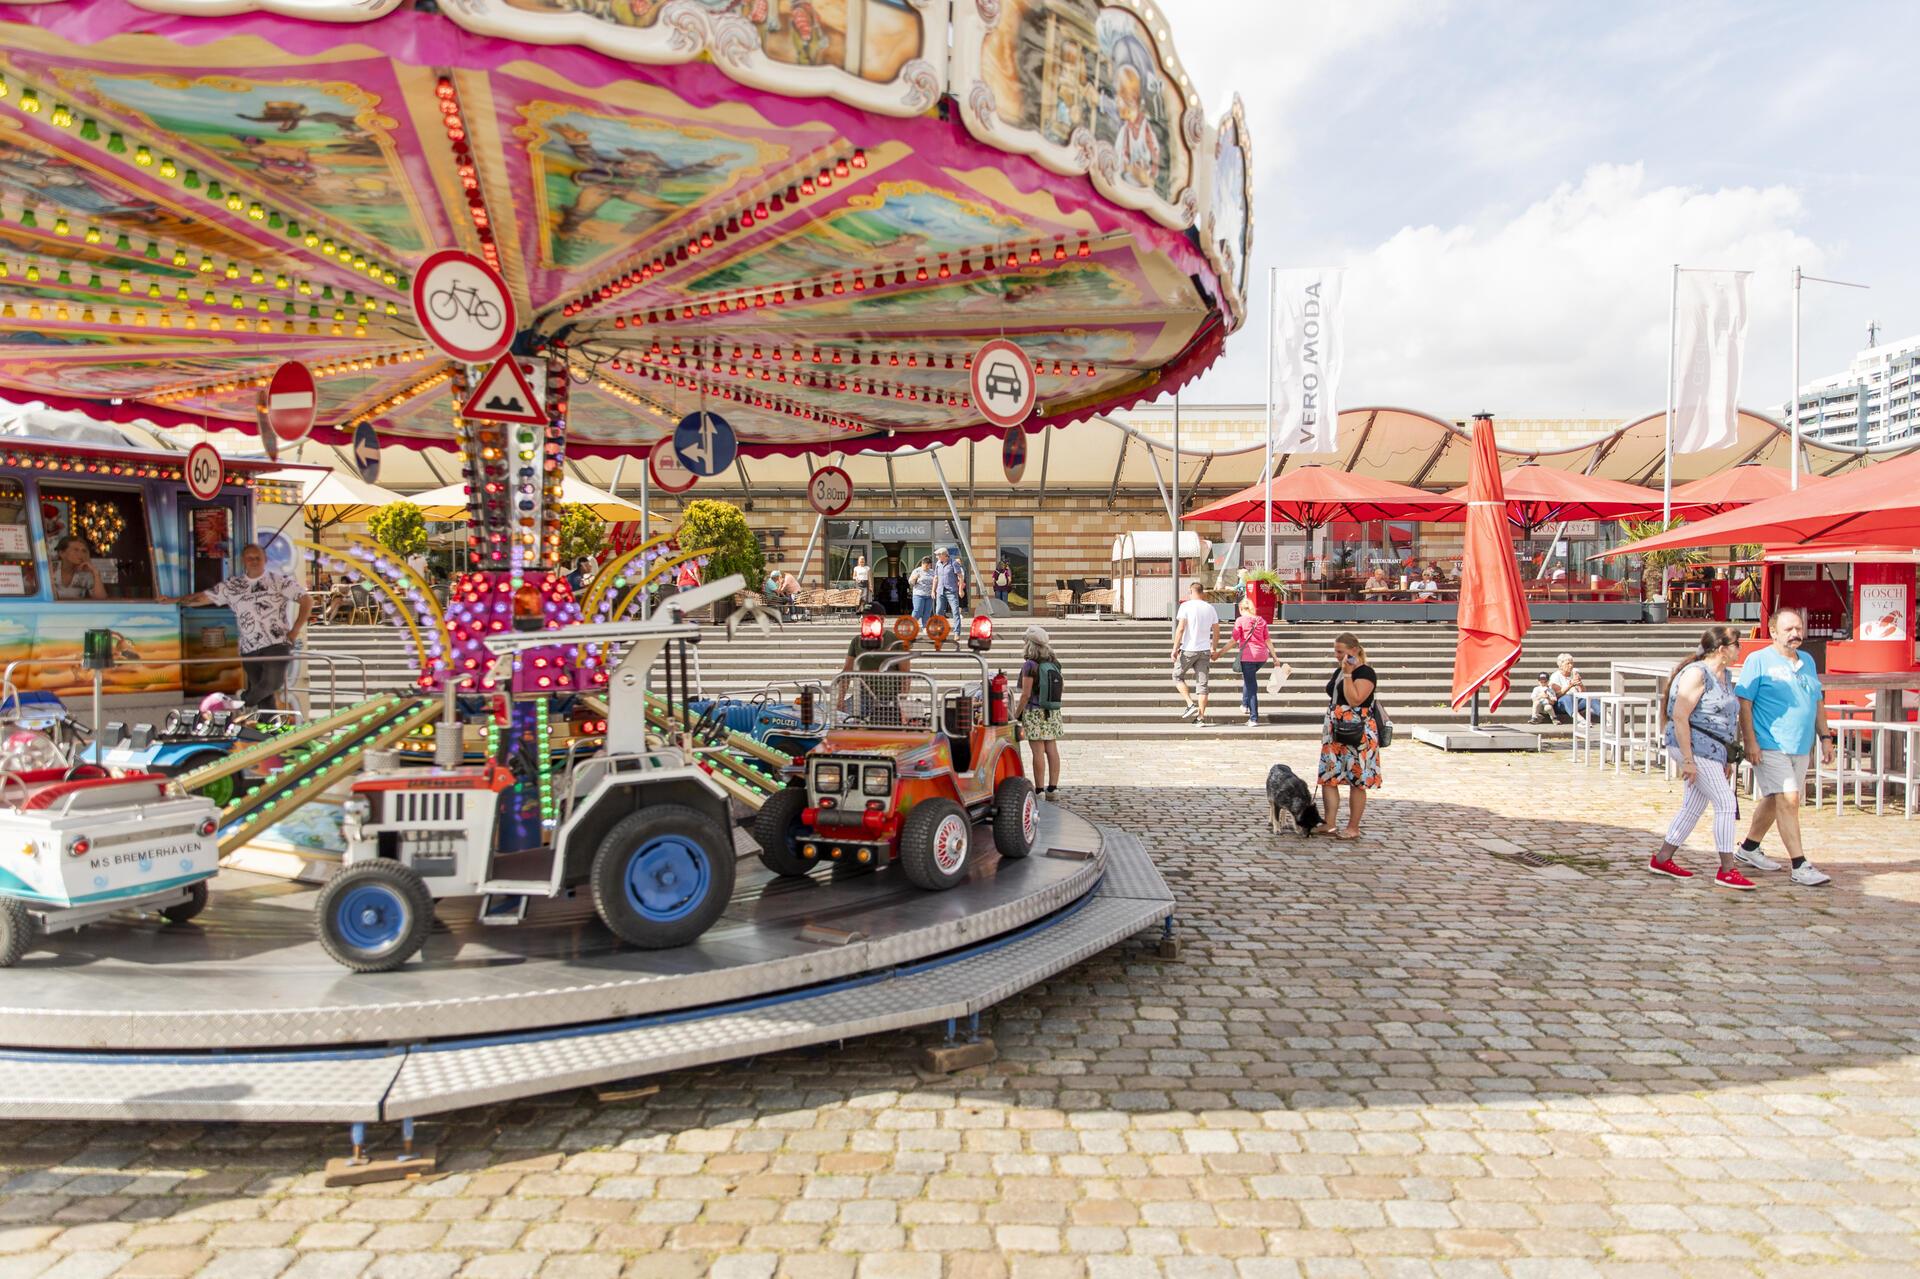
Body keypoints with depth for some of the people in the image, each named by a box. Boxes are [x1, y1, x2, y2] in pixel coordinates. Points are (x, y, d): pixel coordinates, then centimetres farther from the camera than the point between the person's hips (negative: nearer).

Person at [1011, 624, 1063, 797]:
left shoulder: (1030, 665, -13)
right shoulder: (1054, 663, 7)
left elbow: (1026, 694, -14)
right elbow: (1052, 690, 12)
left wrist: (1016, 714, -5)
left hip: (1035, 712, -6)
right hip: (1053, 712, 6)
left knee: (1038, 752, -4)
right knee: (1052, 749, 7)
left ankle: (1039, 790, -1)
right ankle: (1052, 787, 11)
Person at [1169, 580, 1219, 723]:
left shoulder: (1186, 606, -7)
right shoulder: (1210, 608, 8)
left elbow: (1180, 628, -14)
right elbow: (1216, 632, 11)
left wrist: (1175, 648, -10)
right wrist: (1214, 650, 21)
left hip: (1188, 649, -4)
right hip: (1205, 650, 4)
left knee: (1177, 676, 14)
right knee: (1202, 683, 6)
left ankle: (1191, 704, -1)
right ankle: (1201, 717, 5)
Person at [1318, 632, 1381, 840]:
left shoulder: (1365, 672, -10)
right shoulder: (1338, 671, 15)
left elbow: (1355, 700, -23)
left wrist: (1348, 674, -20)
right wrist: (1327, 728, 20)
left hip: (1357, 734, -8)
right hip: (1335, 733, 8)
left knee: (1356, 781, 0)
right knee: (1328, 778, 3)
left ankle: (1353, 828, 8)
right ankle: (1330, 824, 6)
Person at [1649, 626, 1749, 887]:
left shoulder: (1725, 676, 15)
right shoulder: (1697, 673, -15)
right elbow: (1679, 716, -20)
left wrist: (1728, 759, 22)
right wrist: (1688, 760, -21)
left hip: (1713, 750, 10)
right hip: (1695, 747, -10)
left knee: (1693, 806, 12)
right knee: (1726, 804, -9)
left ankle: (1662, 859, 21)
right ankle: (1727, 871, -3)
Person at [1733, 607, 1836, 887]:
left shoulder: (1808, 662, 15)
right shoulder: (1759, 660, -6)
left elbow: (1818, 703, 21)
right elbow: (1744, 703, -9)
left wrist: (1825, 737, 15)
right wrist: (1750, 742, -15)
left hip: (1801, 747, 7)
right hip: (1770, 746, -7)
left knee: (1774, 800, 15)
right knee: (1788, 799, -14)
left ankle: (1748, 849, 30)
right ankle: (1800, 866, -12)